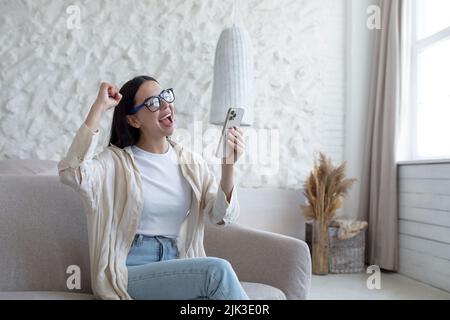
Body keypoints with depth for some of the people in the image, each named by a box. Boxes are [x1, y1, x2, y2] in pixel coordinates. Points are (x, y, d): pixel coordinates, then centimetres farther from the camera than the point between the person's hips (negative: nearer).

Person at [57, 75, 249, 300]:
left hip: (178, 268, 4)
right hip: (128, 272, -4)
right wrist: (99, 107, -22)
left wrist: (228, 166, -19)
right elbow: (72, 172, -26)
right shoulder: (117, 161, -5)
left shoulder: (192, 163, 7)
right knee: (217, 270, -25)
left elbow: (221, 216, -3)